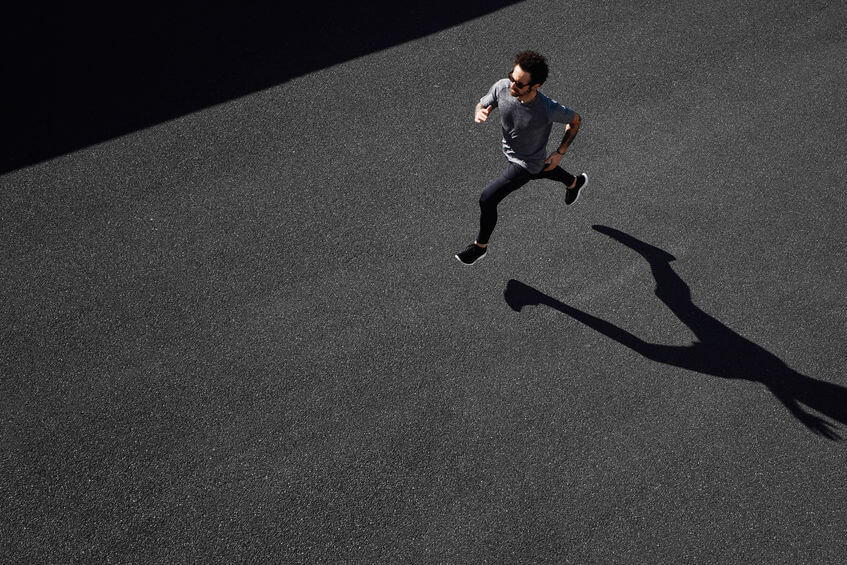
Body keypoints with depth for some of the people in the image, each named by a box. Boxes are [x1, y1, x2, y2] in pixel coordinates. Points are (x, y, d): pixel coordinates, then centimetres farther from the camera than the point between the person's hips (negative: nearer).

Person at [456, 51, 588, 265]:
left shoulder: (549, 110, -37)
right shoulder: (502, 87, -27)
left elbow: (575, 120, -16)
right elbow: (482, 104, -7)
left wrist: (559, 153, -15)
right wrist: (479, 113, -31)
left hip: (526, 163, -6)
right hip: (510, 149, 7)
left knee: (487, 199, -9)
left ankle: (480, 246, 18)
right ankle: (575, 182, 67)